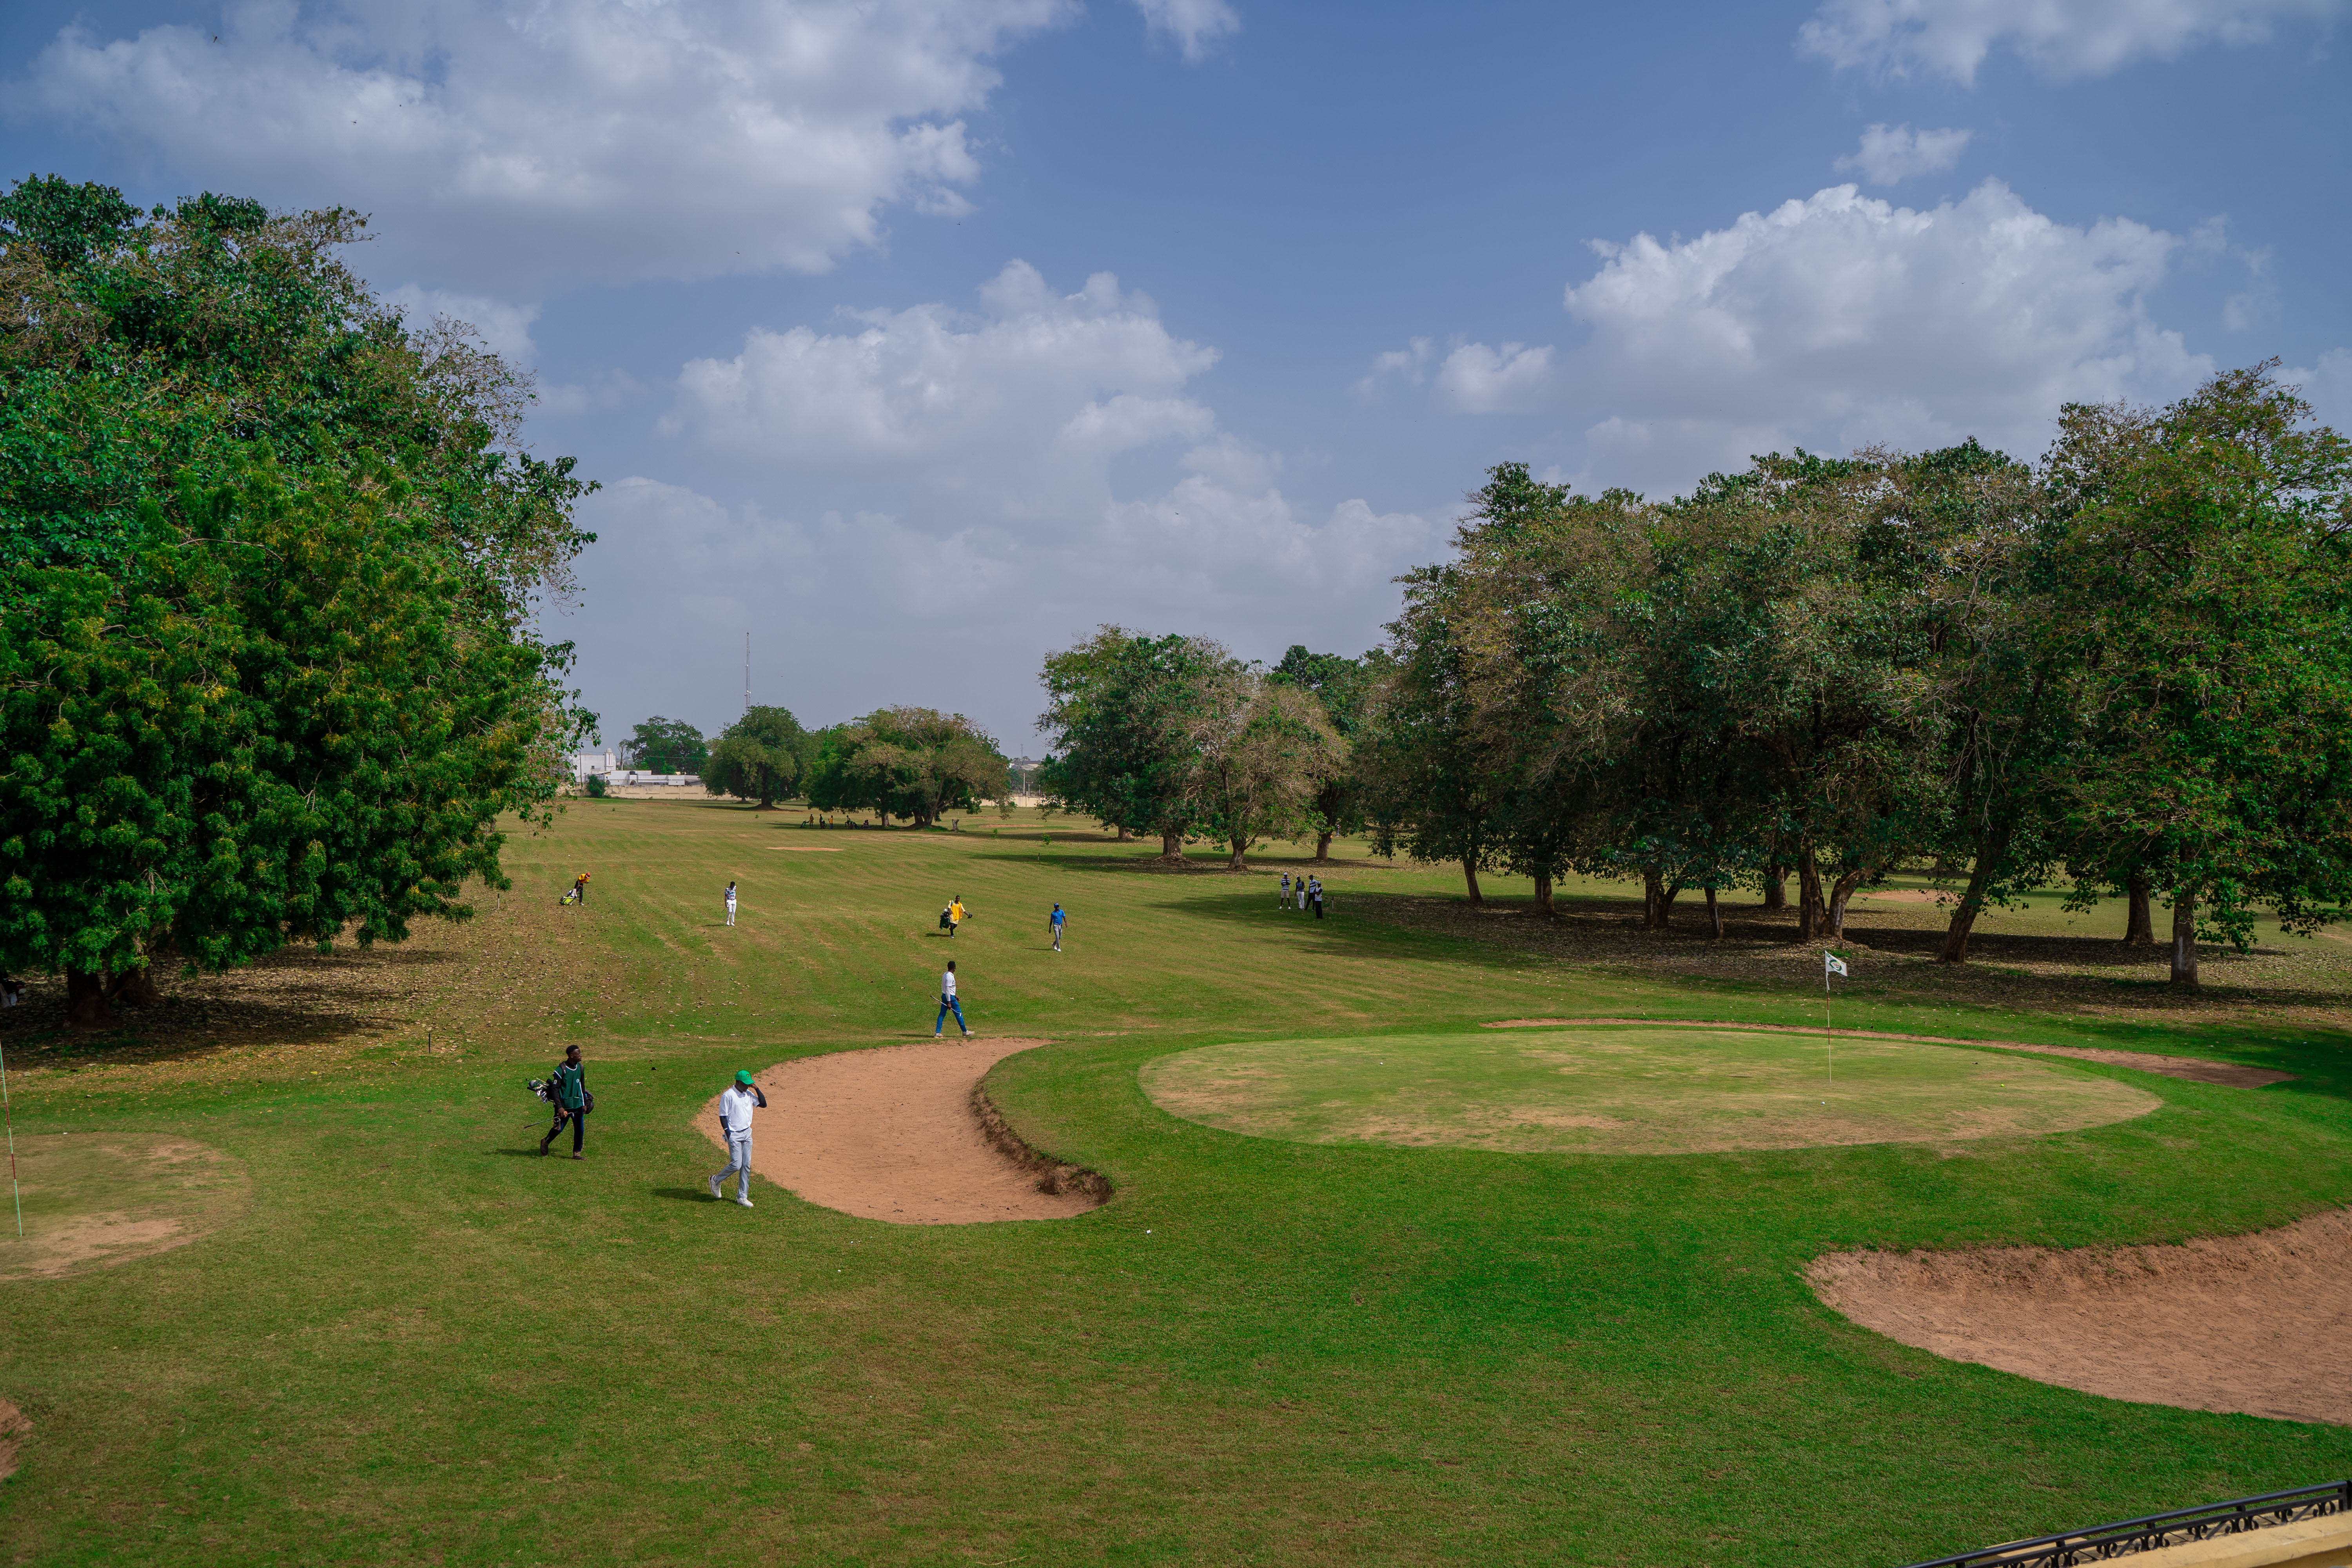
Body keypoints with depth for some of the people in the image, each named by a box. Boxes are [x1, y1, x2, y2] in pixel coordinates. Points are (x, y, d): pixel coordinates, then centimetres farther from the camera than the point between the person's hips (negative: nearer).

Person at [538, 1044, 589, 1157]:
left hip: (578, 1105, 5)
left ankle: (576, 1154, 11)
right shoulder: (561, 1069, -13)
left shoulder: (580, 1068, 7)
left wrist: (585, 1104, 15)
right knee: (559, 1128, 5)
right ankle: (545, 1142, 33)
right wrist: (559, 1107, -17)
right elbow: (555, 1089, -12)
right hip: (564, 1105, -5)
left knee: (580, 1129, 1)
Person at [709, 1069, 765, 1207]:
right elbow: (723, 1116, -10)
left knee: (747, 1166, 5)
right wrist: (728, 1134, -16)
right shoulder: (728, 1096, -11)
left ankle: (742, 1197, 12)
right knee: (736, 1165, -9)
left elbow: (764, 1105, 6)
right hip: (734, 1135, -6)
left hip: (747, 1133, 6)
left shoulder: (749, 1094, 8)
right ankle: (716, 1181, 18)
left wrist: (757, 1089, -2)